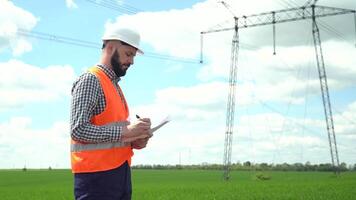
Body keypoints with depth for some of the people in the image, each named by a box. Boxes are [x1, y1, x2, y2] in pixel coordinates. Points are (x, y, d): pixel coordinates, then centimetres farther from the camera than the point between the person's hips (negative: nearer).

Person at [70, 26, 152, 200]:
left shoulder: (115, 85, 19)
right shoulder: (90, 80, -9)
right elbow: (78, 130, -20)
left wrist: (135, 140, 3)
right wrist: (126, 131, -19)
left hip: (120, 173, 9)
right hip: (96, 175, -9)